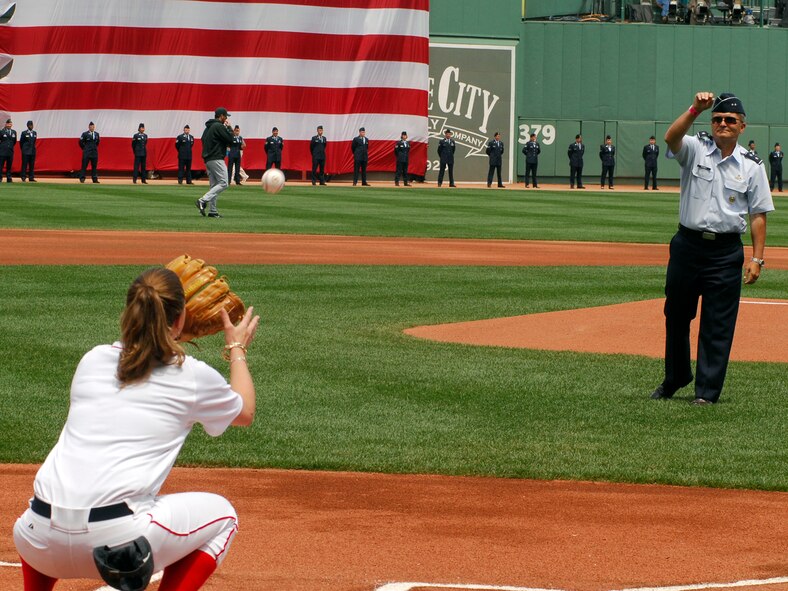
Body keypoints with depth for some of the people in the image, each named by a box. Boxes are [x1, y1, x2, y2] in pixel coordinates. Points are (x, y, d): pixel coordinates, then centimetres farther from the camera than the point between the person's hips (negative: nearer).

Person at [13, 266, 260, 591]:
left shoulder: (93, 360, 17)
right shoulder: (193, 376, 8)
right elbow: (245, 412, 30)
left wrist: (170, 340, 50)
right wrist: (238, 350, 45)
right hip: (119, 538, -5)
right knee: (221, 515, 21)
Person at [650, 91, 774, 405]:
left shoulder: (751, 165, 3)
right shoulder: (696, 149, 2)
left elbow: (758, 214, 4)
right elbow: (671, 137, -21)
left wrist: (757, 258, -3)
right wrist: (695, 109, -34)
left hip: (726, 252, -1)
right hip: (687, 244, 1)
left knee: (718, 325, -2)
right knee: (676, 316, 13)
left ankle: (707, 391, 4)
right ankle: (675, 379, 31)